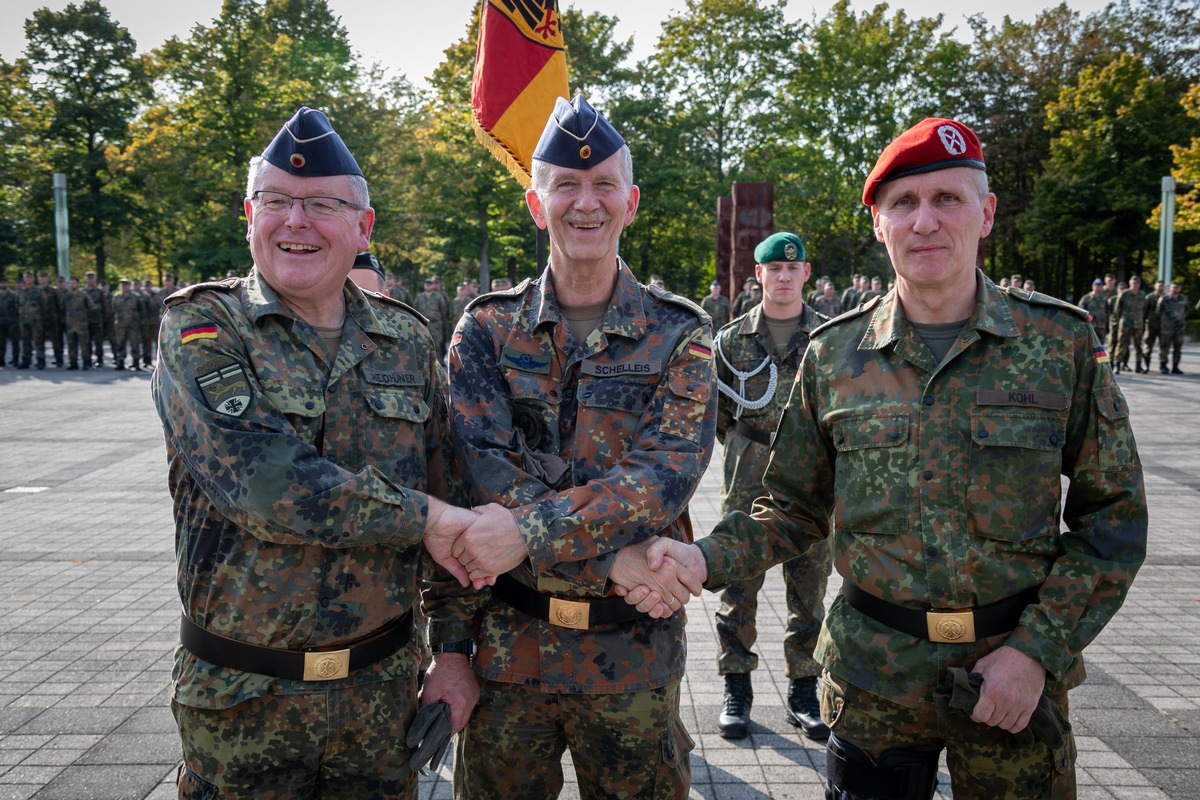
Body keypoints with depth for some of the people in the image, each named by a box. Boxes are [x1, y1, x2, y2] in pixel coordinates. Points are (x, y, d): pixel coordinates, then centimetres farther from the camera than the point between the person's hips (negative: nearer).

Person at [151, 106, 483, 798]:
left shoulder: (406, 341, 3)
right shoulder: (202, 327, -8)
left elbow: (451, 497, 6)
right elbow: (258, 480, -23)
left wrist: (456, 647, 5)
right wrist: (423, 516, -19)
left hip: (384, 682, 3)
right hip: (242, 695, -2)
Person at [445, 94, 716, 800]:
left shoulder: (679, 335, -3)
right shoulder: (487, 329, 0)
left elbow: (669, 472, -16)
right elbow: (487, 470, -12)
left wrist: (528, 532, -27)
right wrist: (611, 557, -21)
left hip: (636, 651, 0)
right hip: (509, 643, 1)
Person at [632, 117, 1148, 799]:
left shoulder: (1061, 341, -4)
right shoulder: (834, 354, -1)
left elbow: (1114, 514, -1)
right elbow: (796, 508, 4)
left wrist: (1039, 651, -9)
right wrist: (705, 559, -14)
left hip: (1016, 673, 0)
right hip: (872, 676, 1)